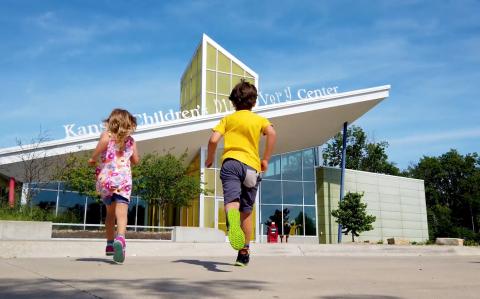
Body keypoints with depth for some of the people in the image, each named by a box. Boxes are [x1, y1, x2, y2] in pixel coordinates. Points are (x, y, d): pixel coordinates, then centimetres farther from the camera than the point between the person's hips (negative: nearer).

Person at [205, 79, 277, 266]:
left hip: (230, 162, -1)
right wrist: (265, 160, 2)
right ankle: (244, 253, 18)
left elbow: (213, 140, 2)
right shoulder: (259, 119, 18)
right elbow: (271, 133, -4)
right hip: (252, 166, 1)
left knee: (232, 200, -23)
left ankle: (231, 218, -59)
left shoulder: (228, 119, 18)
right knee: (246, 211, 12)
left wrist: (209, 159, 19)